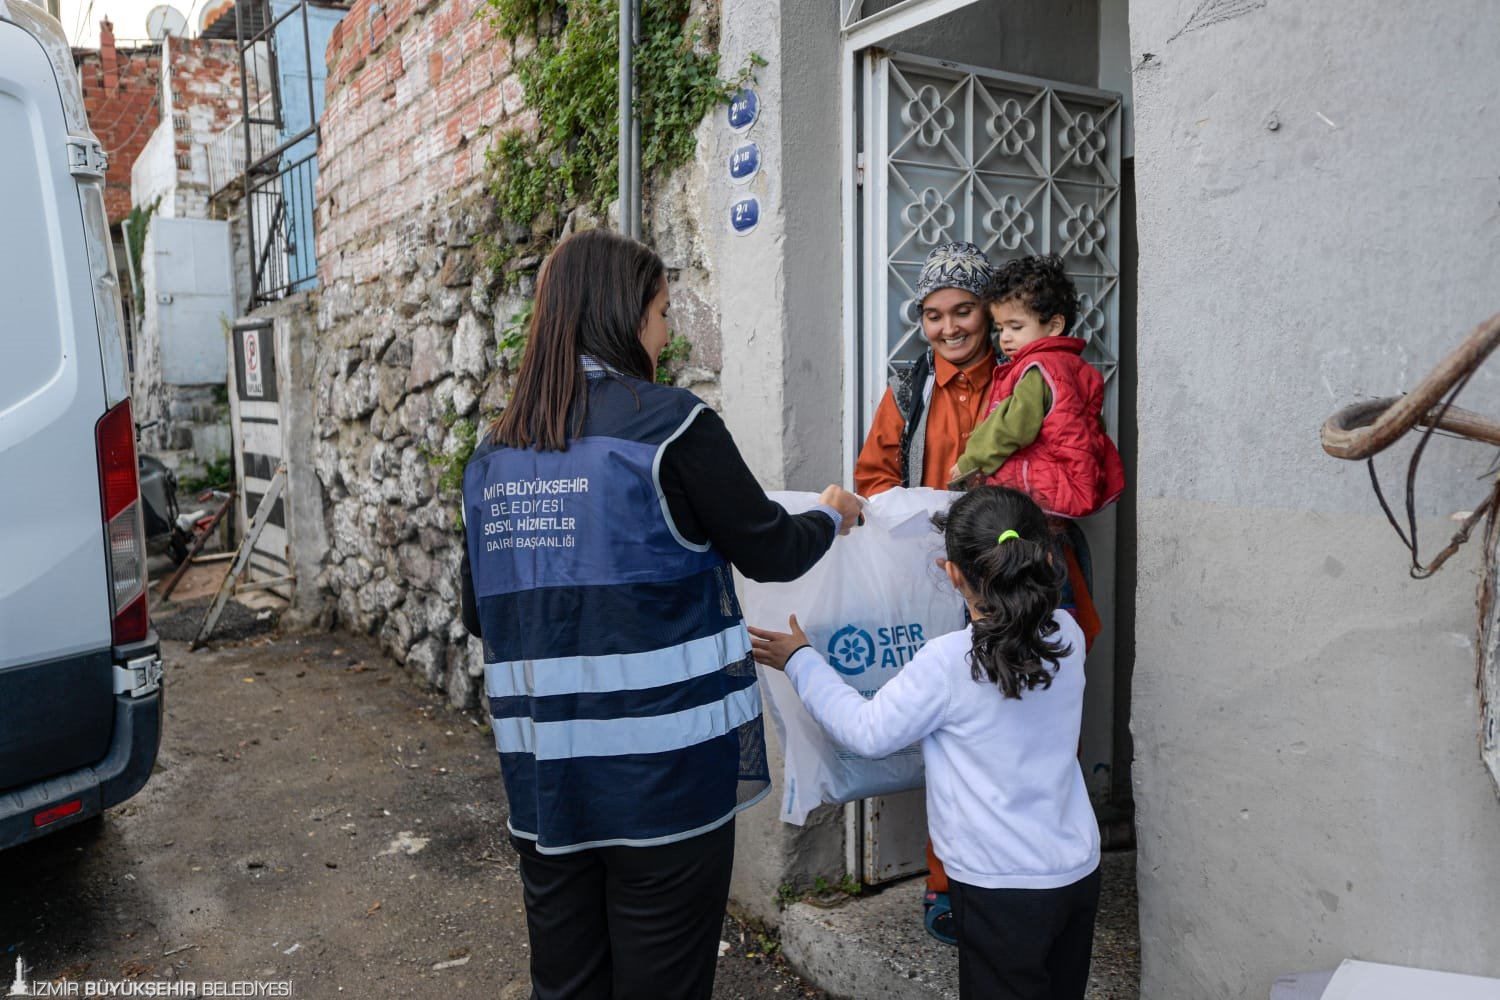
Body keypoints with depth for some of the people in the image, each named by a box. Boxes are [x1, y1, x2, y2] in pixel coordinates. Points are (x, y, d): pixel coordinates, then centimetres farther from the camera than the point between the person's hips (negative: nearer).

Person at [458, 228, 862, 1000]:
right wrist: (831, 515, 17)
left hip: (543, 774, 6)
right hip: (662, 764, -5)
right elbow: (770, 553, -3)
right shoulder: (669, 423, -11)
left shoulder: (495, 451, 5)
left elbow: (478, 612, 12)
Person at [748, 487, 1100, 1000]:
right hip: (1078, 870, 6)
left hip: (1002, 886, -6)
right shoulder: (1067, 635, -5)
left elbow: (869, 732, -12)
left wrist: (800, 662, -4)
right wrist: (980, 591, 28)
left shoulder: (948, 662, -22)